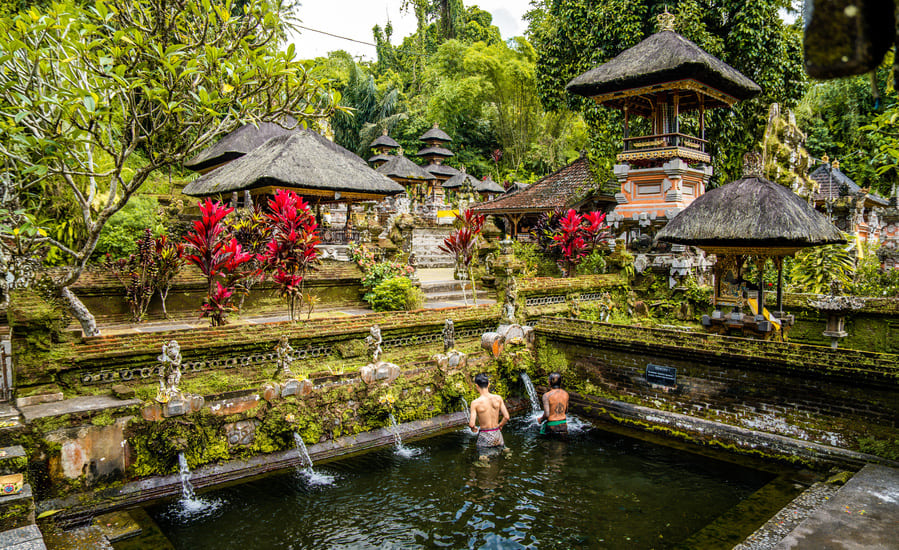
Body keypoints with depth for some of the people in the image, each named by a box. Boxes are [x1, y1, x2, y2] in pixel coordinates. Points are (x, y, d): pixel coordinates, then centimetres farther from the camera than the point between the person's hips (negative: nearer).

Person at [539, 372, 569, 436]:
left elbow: (546, 415, -20)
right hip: (564, 425, 5)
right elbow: (566, 411, 12)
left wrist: (541, 419, 0)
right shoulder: (565, 394, 0)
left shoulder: (546, 395, -17)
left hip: (552, 426, -5)